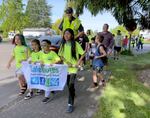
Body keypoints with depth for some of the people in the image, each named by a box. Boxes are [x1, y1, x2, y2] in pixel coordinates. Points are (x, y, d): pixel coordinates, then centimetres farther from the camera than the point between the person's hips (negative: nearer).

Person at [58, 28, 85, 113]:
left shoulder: (76, 44, -10)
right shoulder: (63, 44, 2)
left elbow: (83, 54, -7)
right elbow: (61, 56, 6)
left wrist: (78, 63, -14)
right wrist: (66, 62, -10)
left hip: (73, 68, -5)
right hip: (66, 67, 5)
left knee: (71, 85, -13)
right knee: (68, 84, 16)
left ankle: (70, 104, -5)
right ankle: (73, 94, 45)